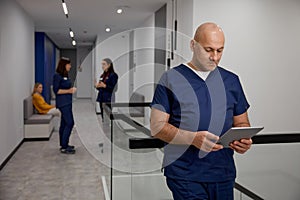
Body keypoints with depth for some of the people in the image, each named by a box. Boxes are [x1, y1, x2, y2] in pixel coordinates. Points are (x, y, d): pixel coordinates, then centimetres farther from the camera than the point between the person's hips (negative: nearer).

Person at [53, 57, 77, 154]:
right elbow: (56, 90, -16)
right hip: (63, 102, -9)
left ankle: (64, 144, 21)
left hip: (67, 102, 9)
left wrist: (72, 89, 9)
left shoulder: (65, 75, 15)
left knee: (64, 124, 13)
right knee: (70, 123, -12)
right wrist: (68, 91, -17)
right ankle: (64, 147, -6)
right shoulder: (57, 76, -11)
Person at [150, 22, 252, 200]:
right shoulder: (171, 79, -2)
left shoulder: (231, 80, 9)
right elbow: (157, 126, -7)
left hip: (224, 173, 4)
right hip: (184, 174, -4)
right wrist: (193, 138, -22)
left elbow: (242, 122, 15)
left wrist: (244, 140, -8)